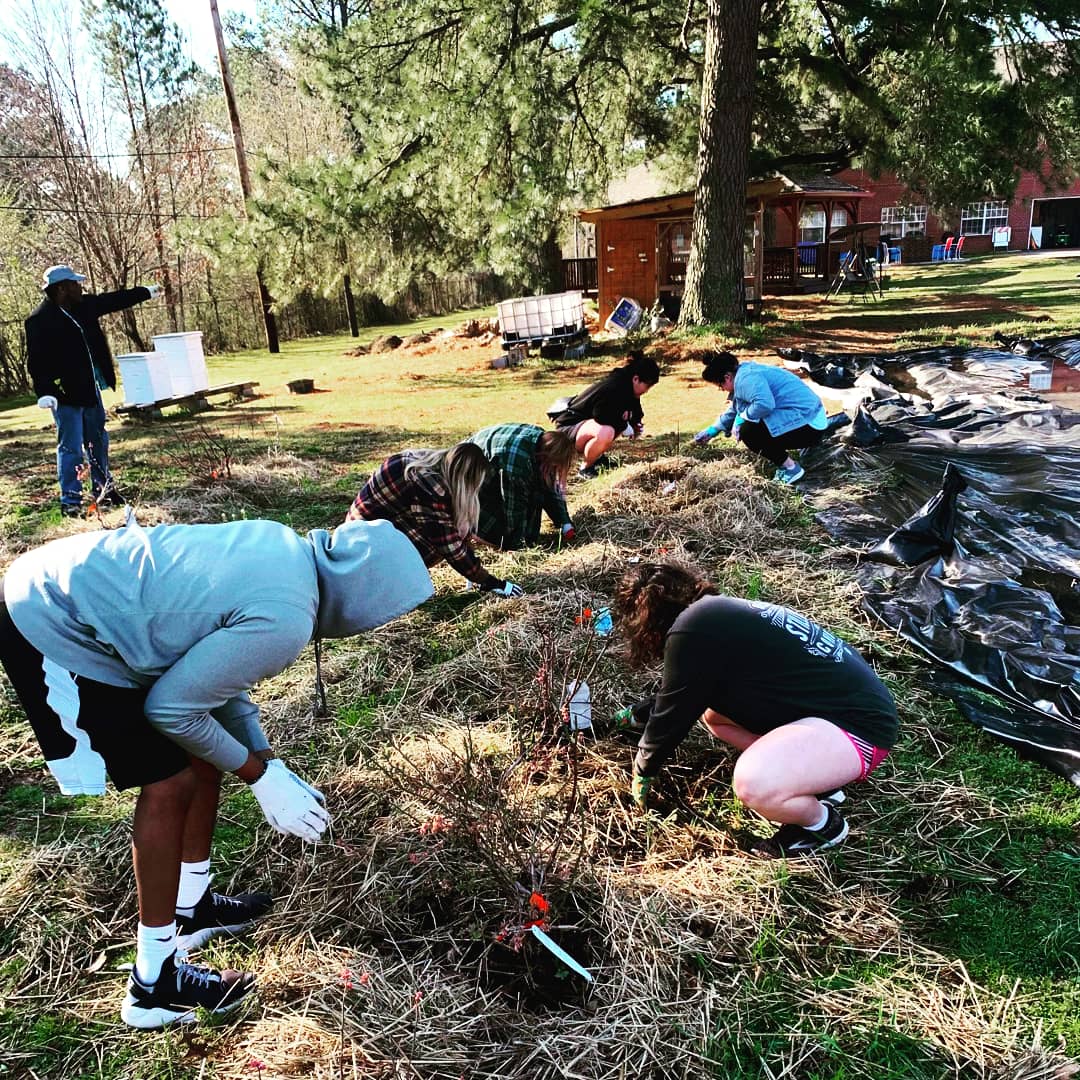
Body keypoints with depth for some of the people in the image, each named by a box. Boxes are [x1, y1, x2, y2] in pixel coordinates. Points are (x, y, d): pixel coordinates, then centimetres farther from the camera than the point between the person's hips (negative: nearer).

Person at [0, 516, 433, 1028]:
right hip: (56, 630, -9)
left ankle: (191, 907, 33)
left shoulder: (285, 545, -1)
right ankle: (154, 985, 11)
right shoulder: (283, 621, -28)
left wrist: (268, 763, 8)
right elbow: (170, 707, -17)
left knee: (205, 755, 14)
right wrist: (261, 775, -4)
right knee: (169, 785, -4)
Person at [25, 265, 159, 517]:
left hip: (90, 390, 8)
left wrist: (145, 292, 29)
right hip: (65, 395, -8)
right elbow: (36, 361, -19)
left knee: (98, 443, 18)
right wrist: (44, 392, -29)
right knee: (71, 448, -4)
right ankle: (70, 501, 5)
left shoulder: (84, 305, 4)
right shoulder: (39, 321, -17)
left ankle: (103, 490, 32)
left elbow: (113, 300, 20)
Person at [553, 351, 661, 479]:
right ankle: (586, 468, -9)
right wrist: (624, 426, -14)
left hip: (586, 421, 10)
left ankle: (597, 457, 15)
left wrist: (636, 422, -2)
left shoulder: (626, 384, 1)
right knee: (605, 432, -37)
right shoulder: (612, 389, -28)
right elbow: (602, 418, -28)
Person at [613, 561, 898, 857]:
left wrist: (643, 772, 10)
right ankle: (808, 777, 17)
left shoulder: (693, 631, -19)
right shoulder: (715, 614, 10)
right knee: (712, 711, 14)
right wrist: (638, 713, 40)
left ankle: (822, 824, 1)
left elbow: (673, 713, -7)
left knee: (753, 783, -31)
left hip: (859, 721, -10)